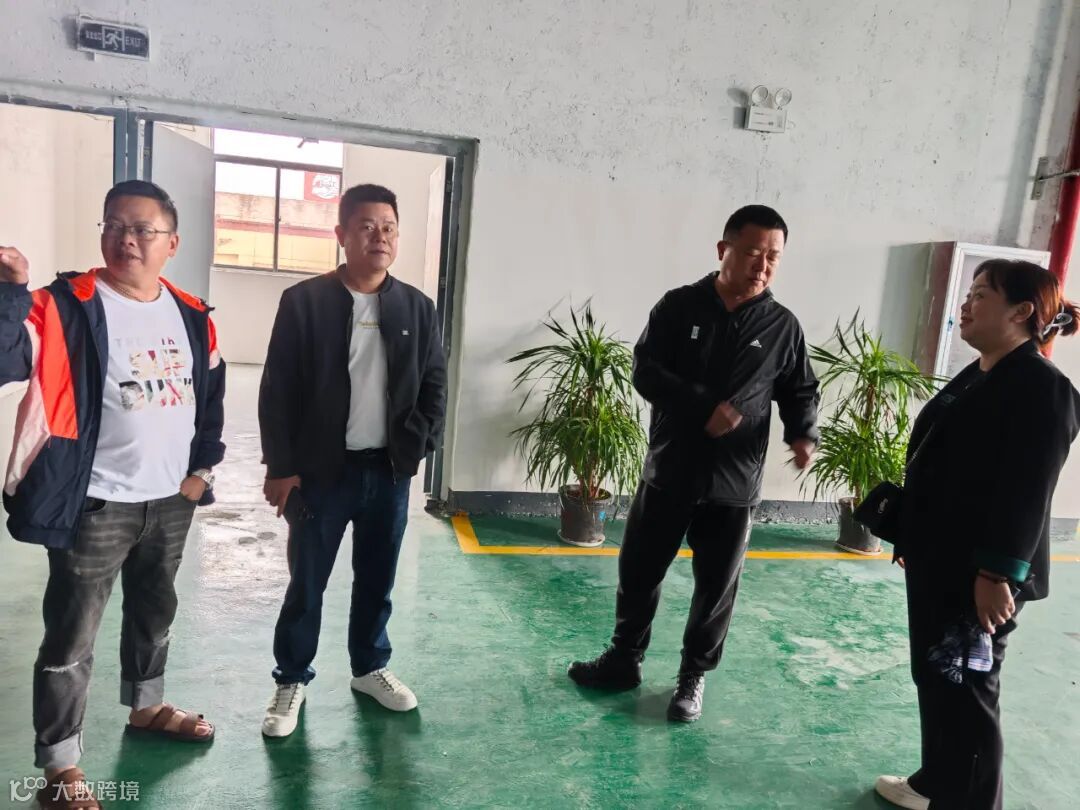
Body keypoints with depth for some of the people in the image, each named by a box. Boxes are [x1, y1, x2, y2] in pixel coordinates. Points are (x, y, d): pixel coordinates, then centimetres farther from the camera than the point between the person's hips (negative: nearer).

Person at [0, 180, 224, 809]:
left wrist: (203, 468, 11)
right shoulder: (68, 305, -11)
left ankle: (148, 707, 46)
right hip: (95, 504, -5)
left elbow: (211, 396, 13)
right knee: (71, 638, 5)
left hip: (171, 500, 6)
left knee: (155, 612, 23)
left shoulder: (192, 316, 4)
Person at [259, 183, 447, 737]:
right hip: (321, 470, -2)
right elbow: (278, 390, -6)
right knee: (307, 582, 9)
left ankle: (370, 668, 36)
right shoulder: (304, 301, -6)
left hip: (388, 471, 3)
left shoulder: (417, 308, 3)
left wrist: (412, 448, -5)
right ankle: (292, 680, 28)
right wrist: (280, 466, -8)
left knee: (377, 579, 16)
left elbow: (435, 387, 6)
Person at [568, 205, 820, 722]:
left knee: (716, 587, 11)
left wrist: (803, 434, -11)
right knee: (638, 571, 13)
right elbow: (646, 372, -9)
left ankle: (693, 677, 32)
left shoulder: (782, 327, 0)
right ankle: (625, 658, 34)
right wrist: (705, 406, -21)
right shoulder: (679, 306, -3)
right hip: (668, 473, 0)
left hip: (733, 485, 0)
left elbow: (801, 392, 9)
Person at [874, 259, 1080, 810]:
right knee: (934, 679, 20)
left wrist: (997, 574, -23)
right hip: (936, 563, 9)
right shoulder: (975, 376, 12)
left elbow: (1026, 493, -22)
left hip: (978, 575, -9)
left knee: (965, 690, 4)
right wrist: (913, 543, 20)